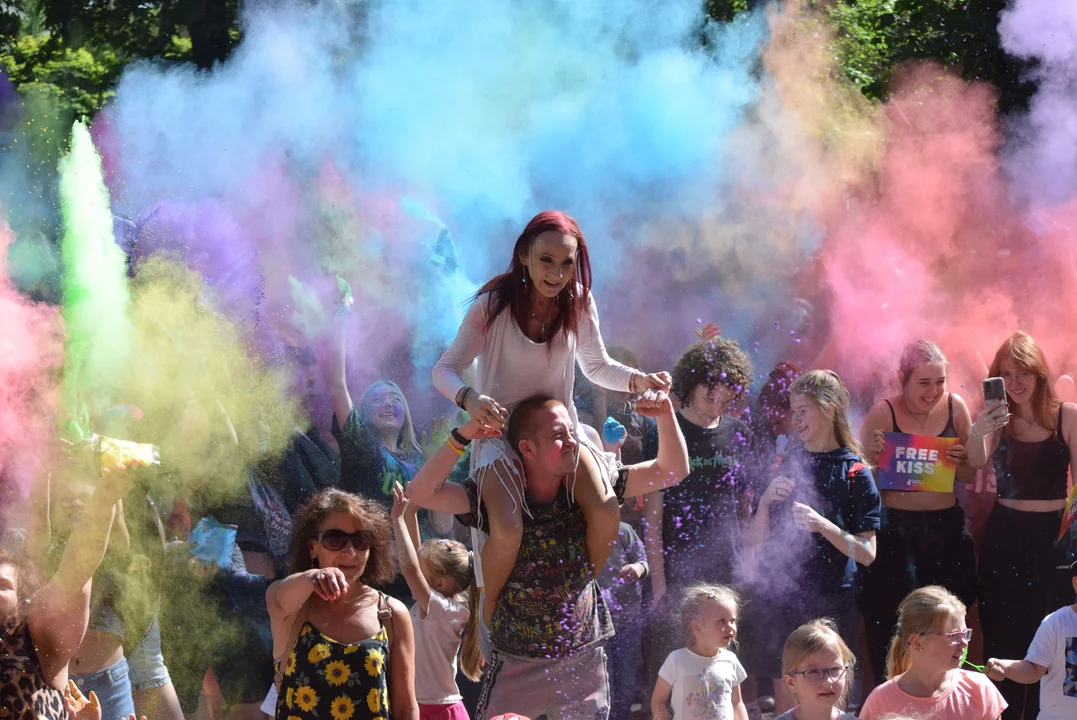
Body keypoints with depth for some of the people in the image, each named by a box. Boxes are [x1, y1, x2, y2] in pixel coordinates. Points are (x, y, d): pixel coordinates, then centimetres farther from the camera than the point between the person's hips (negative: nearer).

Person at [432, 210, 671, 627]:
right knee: (508, 529, -30)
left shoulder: (579, 303, -5)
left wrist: (638, 381, -13)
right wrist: (468, 398, -39)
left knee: (607, 513, -20)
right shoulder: (494, 305, -17)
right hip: (501, 430, -4)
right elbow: (445, 368, -16)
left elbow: (597, 367, 8)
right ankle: (487, 615, -2)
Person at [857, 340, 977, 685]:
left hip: (946, 530, 3)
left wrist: (960, 461, -10)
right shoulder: (884, 414, -6)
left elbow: (971, 476, 11)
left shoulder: (954, 407, 4)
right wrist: (876, 457, -22)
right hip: (896, 532, -3)